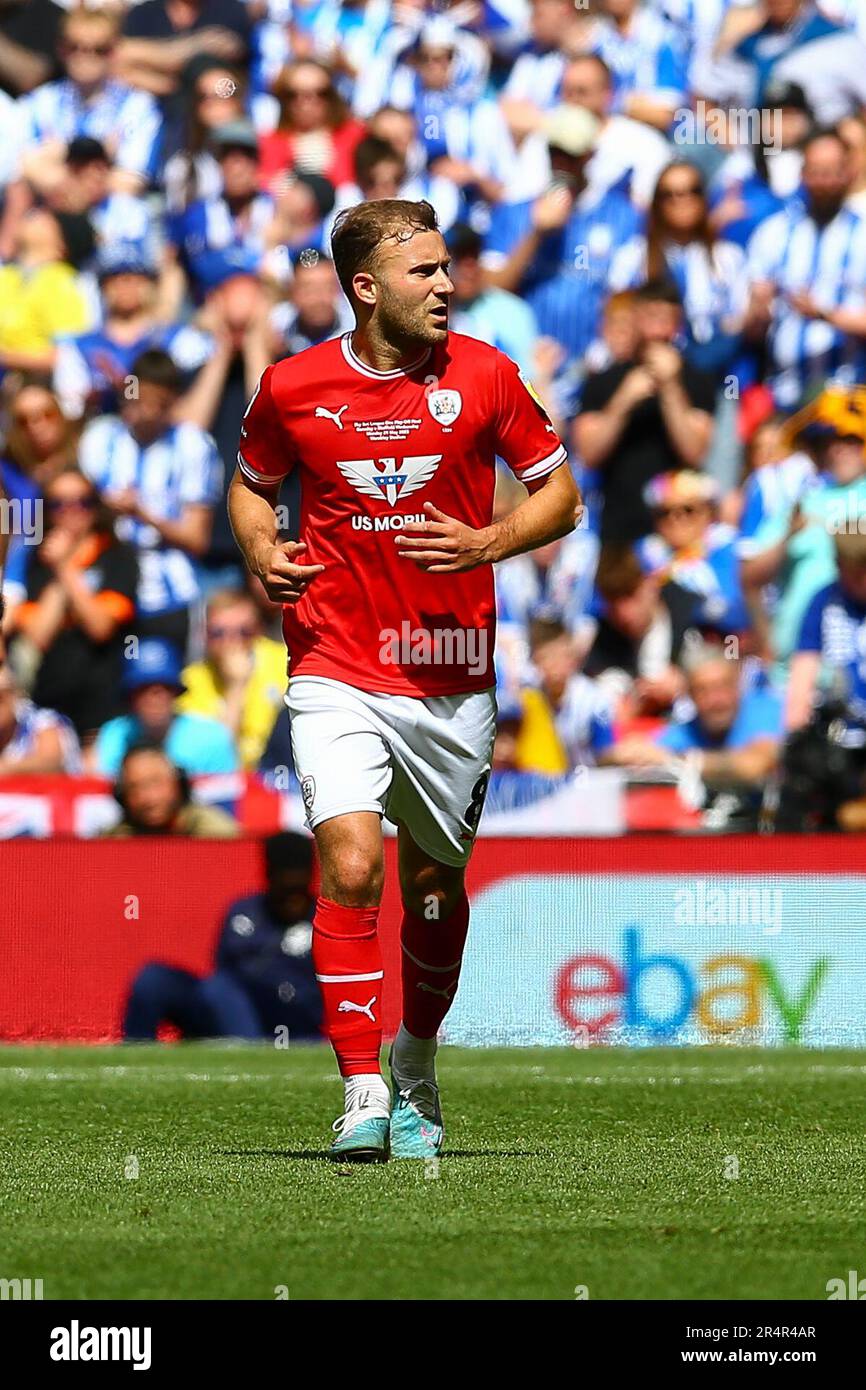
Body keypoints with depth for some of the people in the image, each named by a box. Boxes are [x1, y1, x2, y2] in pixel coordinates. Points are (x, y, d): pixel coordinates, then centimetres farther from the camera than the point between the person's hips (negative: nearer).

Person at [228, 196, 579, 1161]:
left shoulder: (483, 377, -3)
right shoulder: (292, 388, -3)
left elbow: (560, 494, 6)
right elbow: (252, 484, 16)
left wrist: (485, 544, -13)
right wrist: (262, 554, -5)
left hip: (451, 675, 2)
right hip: (336, 671, -2)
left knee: (436, 879, 13)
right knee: (350, 864, -19)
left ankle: (416, 1071, 36)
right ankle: (362, 1091, -14)